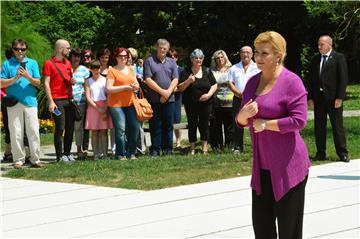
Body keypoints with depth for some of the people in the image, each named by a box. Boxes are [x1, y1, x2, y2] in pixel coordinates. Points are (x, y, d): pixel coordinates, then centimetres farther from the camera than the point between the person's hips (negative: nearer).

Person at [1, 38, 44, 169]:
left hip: (30, 101, 1)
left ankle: (35, 159, 3)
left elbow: (37, 83, 6)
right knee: (16, 133, 1)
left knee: (33, 131, -2)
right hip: (14, 103, -1)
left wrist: (28, 77, -12)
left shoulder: (32, 63, 10)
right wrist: (15, 78, -12)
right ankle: (18, 160, 7)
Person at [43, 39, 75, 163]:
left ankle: (67, 152, 14)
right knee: (60, 128, -6)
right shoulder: (49, 63, -3)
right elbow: (46, 84, -7)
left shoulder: (68, 63, 17)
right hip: (57, 100, -6)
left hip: (69, 100, 6)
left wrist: (73, 80, 3)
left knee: (70, 128, 6)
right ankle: (60, 155, -1)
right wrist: (51, 101, -15)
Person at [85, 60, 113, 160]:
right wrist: (97, 108, -10)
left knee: (103, 131, -2)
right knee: (94, 132, -1)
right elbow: (88, 97, 1)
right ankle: (96, 154, -1)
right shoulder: (88, 81, 9)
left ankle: (104, 153, -3)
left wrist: (105, 110, -10)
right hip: (93, 107, 0)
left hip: (104, 107, 0)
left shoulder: (105, 80, 7)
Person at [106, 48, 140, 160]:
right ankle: (120, 154, 1)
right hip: (116, 104, -6)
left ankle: (131, 153, 12)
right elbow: (108, 89, -11)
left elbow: (136, 83, 24)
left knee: (135, 127, 1)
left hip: (130, 103, 6)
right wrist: (125, 87, -13)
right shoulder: (112, 71, -3)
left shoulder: (130, 69, 17)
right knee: (120, 129, -9)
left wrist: (135, 86, -1)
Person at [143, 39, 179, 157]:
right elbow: (148, 79, -7)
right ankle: (155, 150, 3)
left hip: (169, 99, 3)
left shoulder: (172, 62, 13)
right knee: (155, 125, -1)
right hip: (154, 99, -3)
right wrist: (162, 91, -12)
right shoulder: (149, 61, 2)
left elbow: (175, 79, 5)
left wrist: (168, 92, -11)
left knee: (168, 125, 4)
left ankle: (167, 149, 10)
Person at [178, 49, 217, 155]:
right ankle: (192, 147, 10)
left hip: (205, 103, 1)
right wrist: (188, 81, -21)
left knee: (204, 124, 3)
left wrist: (209, 94, -9)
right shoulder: (187, 72, -1)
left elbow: (214, 85, 8)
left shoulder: (207, 71, 6)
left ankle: (204, 147, 11)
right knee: (192, 125, 3)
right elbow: (180, 88, -4)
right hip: (191, 104, -1)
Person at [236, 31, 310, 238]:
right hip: (262, 165, 7)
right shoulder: (253, 82, 10)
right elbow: (241, 121, 15)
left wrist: (265, 124, -13)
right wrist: (244, 115, -9)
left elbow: (299, 120, -19)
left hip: (288, 166, -7)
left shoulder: (291, 81, -11)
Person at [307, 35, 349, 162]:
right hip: (318, 98, 5)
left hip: (333, 98, -5)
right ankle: (320, 153, 14)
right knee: (319, 127, 7)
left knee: (337, 126, -1)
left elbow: (343, 79, -8)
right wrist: (310, 98, 4)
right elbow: (311, 80, 12)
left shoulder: (339, 58, -3)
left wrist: (339, 98, -13)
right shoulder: (315, 60, 11)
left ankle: (342, 153, 5)